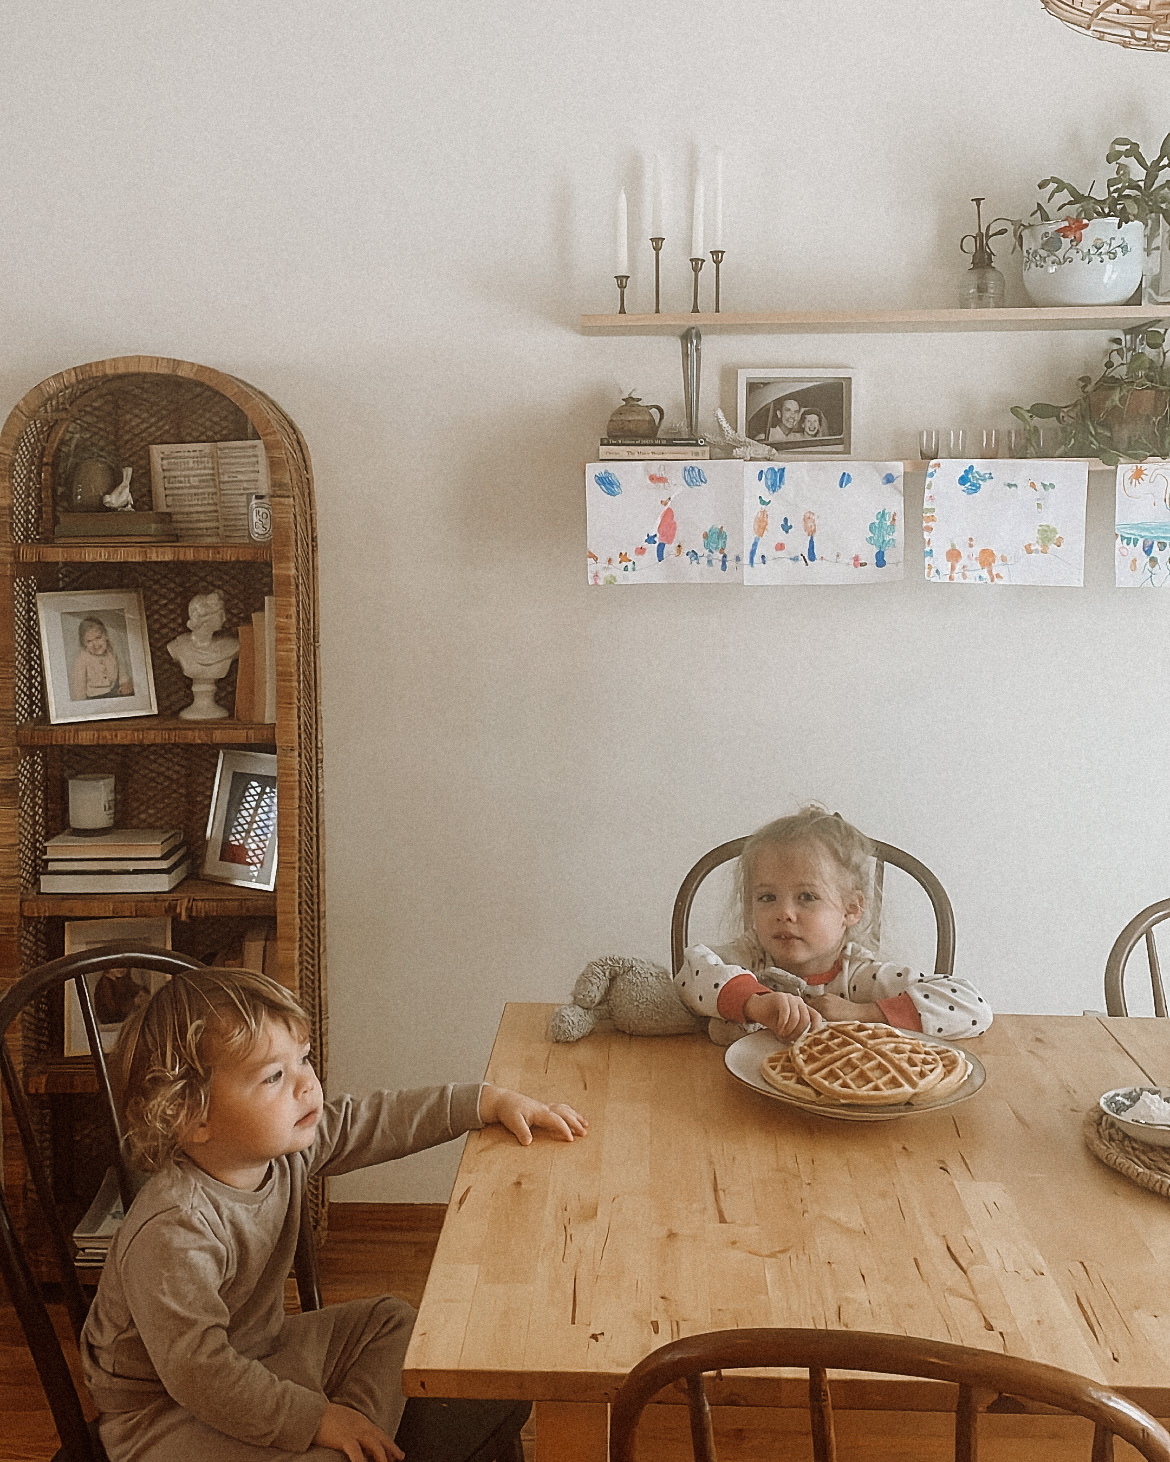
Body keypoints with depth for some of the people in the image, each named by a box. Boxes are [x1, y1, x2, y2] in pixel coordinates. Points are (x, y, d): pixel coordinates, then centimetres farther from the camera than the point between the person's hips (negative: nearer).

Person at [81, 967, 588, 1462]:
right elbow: (198, 1371, -33)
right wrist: (315, 1419, -29)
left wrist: (491, 1102, -1)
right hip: (165, 1414, -8)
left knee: (394, 1323, 13)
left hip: (257, 1355, 9)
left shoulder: (285, 1145, -11)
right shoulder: (171, 1233, -34)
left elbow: (379, 1121, 0)